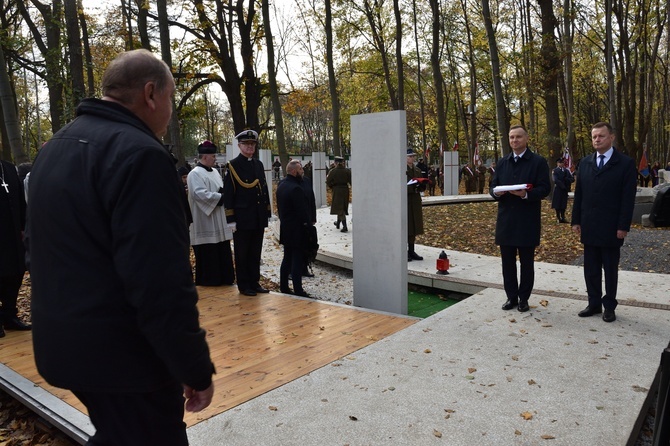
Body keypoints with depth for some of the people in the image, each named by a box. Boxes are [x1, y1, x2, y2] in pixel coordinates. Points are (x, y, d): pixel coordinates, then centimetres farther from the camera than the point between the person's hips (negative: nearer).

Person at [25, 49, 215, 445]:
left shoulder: (56, 147, 10)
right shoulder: (139, 153, -21)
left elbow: (46, 251, 18)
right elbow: (162, 283, -27)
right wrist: (197, 370, -17)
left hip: (67, 343, 9)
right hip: (120, 354, -9)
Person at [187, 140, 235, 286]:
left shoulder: (214, 172, 15)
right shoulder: (195, 174, -12)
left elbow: (222, 190, 20)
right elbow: (200, 194, -25)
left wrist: (225, 193, -4)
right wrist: (221, 197, -19)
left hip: (219, 222, 8)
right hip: (206, 223, -8)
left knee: (222, 252, 12)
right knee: (208, 255, -1)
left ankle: (223, 279, 22)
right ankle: (207, 281, 10)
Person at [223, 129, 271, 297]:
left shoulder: (259, 164, 12)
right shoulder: (233, 165, -6)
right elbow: (228, 194, -9)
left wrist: (267, 213, 12)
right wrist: (231, 219, -13)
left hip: (259, 218, 6)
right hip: (242, 218, -6)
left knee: (256, 253, 12)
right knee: (242, 254, 4)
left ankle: (255, 282, 22)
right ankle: (244, 286, 13)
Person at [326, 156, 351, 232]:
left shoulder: (332, 171, -10)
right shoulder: (347, 171, -2)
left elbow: (328, 182, -8)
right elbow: (351, 181, -2)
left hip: (336, 191, -4)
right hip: (345, 190, 4)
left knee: (339, 208, -3)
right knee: (343, 207, 19)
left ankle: (345, 226, -14)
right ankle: (338, 223, 36)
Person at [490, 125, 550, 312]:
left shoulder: (538, 162, -1)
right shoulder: (502, 162, 14)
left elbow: (545, 188, -7)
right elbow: (493, 186, 12)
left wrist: (526, 194, -24)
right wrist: (496, 192, -11)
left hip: (527, 221, -4)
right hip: (505, 220, 4)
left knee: (527, 262, 6)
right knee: (507, 261, 8)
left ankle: (523, 298, 17)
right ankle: (511, 297, 20)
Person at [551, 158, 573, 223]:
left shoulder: (566, 171, 14)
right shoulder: (555, 171, -2)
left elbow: (571, 179, 9)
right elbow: (555, 180, -14)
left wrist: (566, 179, -12)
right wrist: (563, 186, -15)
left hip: (565, 190, 5)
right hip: (558, 189, -5)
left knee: (563, 205, 6)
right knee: (558, 204, -2)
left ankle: (563, 218, 10)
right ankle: (558, 218, 3)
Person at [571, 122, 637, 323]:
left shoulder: (626, 163, -5)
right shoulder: (585, 162, 8)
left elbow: (628, 198, -8)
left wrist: (623, 226, -13)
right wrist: (576, 221, 5)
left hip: (611, 228, -4)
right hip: (589, 227, 4)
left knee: (610, 269, 7)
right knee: (591, 268, 9)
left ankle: (609, 306, 19)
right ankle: (594, 303, 20)